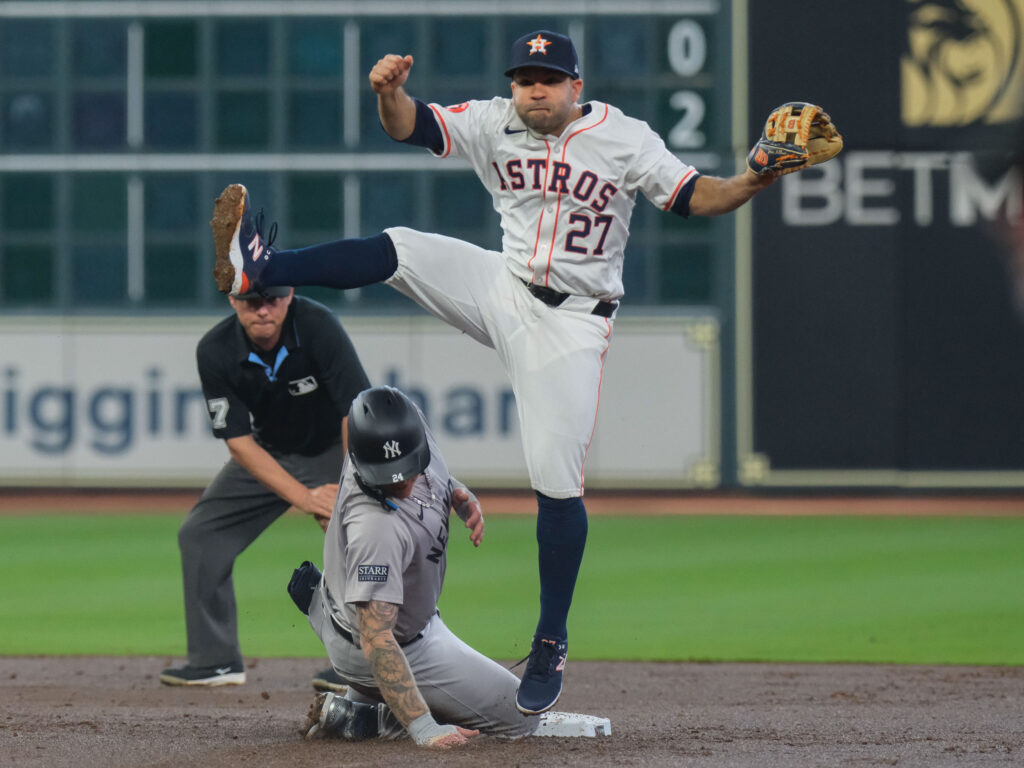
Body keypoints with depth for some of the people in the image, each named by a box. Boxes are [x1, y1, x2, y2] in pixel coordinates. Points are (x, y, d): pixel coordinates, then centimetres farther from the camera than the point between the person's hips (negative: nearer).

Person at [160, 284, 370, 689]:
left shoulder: (317, 326, -31)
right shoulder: (215, 352, -22)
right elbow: (238, 442, -21)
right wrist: (303, 497, -30)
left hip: (334, 447, -4)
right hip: (268, 454, 4)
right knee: (199, 534, 1)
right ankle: (216, 660, 11)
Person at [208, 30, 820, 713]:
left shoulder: (625, 140, -9)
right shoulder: (496, 125, -1)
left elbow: (695, 197, -10)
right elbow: (410, 125, -9)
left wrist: (749, 184, -29)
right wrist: (390, 90, -31)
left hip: (572, 323, -4)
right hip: (503, 292, 4)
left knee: (557, 486, -7)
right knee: (396, 250, -18)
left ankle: (551, 642, 3)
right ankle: (257, 269, -22)